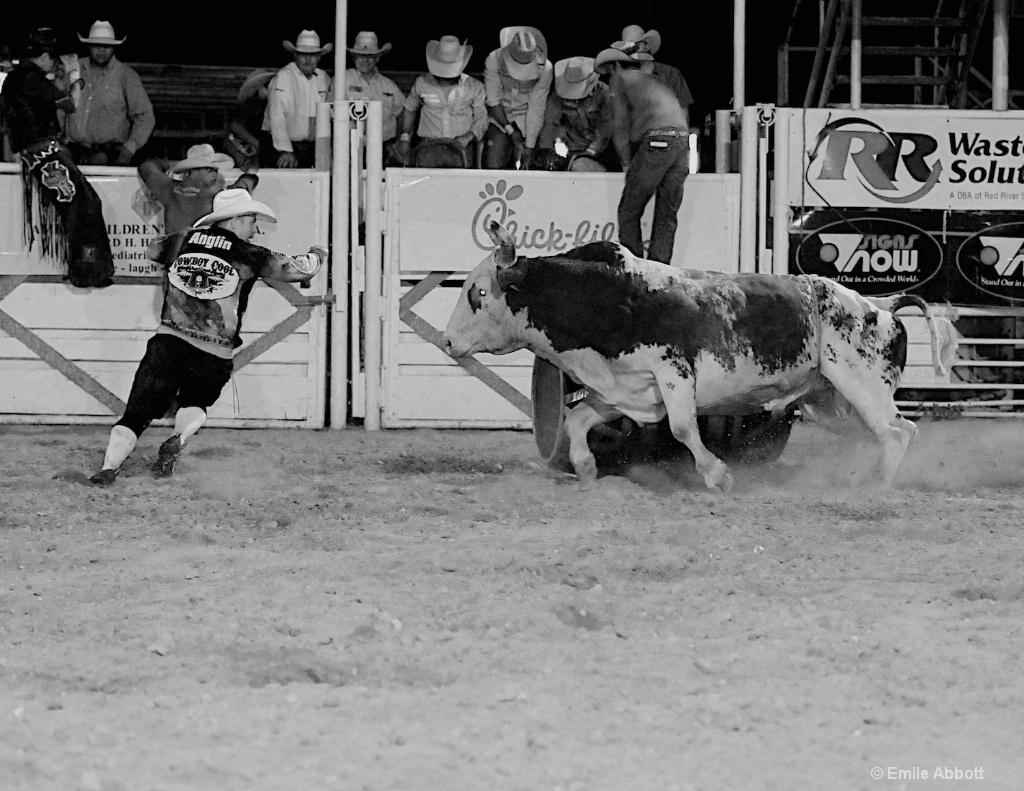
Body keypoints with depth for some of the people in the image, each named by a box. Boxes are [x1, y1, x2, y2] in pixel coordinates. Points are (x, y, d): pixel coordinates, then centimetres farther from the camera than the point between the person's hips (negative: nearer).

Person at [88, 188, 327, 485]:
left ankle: (109, 466, -18)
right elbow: (299, 268, 8)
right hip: (214, 355, -1)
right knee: (195, 404, 23)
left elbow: (153, 249, 33)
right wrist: (317, 255, 31)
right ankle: (178, 439, -8)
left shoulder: (181, 242, 11)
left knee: (137, 413, 1)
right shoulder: (246, 256, 2)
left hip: (168, 342, 1)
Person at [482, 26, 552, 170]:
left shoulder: (545, 69, -18)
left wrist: (529, 147, -16)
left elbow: (536, 109, -16)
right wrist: (510, 130, -17)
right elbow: (493, 101, -12)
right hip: (499, 120, 0)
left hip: (527, 124, 0)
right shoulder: (494, 61, -18)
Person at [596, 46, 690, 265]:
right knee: (667, 214, 10)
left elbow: (620, 126, 9)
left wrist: (627, 164, 15)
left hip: (657, 141, -6)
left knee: (628, 212, 2)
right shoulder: (656, 82, 34)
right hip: (682, 143, 6)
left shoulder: (619, 79, 15)